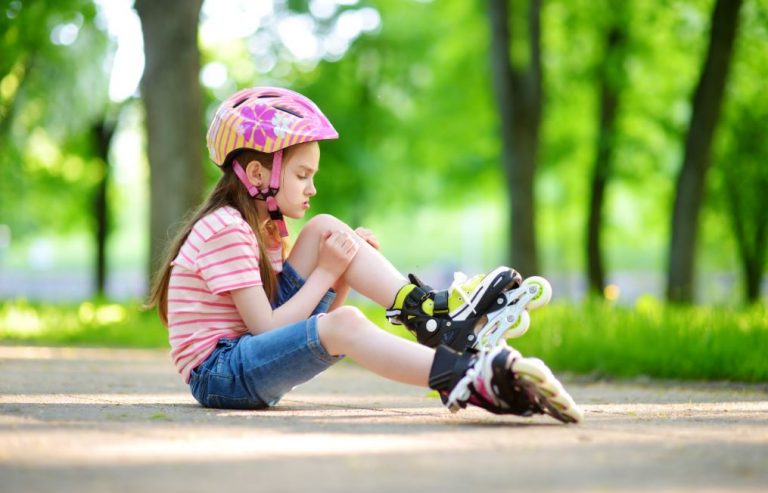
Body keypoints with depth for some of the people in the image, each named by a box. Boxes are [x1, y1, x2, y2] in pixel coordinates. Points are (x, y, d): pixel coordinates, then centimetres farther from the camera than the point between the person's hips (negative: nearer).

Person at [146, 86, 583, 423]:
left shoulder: (265, 229, 18)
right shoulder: (226, 230, -13)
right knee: (344, 324, -35)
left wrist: (348, 272, -3)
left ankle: (432, 313, -14)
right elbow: (268, 329, -20)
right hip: (219, 374, -9)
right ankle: (472, 380, -52)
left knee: (325, 229, -1)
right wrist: (325, 273, -14)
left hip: (252, 349, 9)